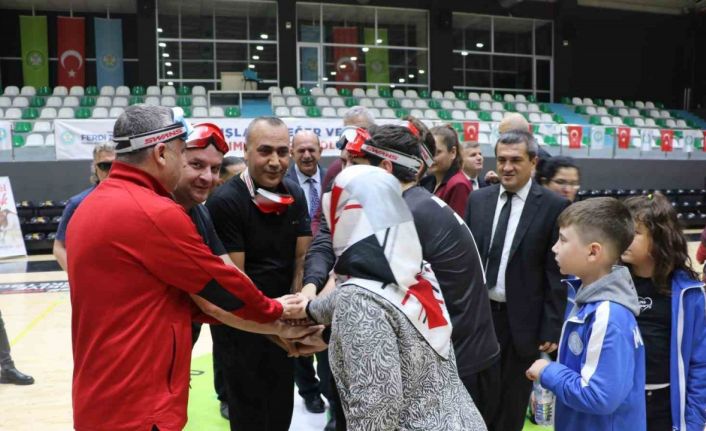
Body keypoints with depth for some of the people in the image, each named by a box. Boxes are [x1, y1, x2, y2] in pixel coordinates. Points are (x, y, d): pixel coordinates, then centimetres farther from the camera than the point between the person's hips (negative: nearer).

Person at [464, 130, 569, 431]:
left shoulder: (553, 206, -9)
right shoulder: (478, 199, 3)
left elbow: (557, 273, -8)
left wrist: (551, 329, -9)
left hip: (522, 320, -3)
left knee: (512, 404, 15)